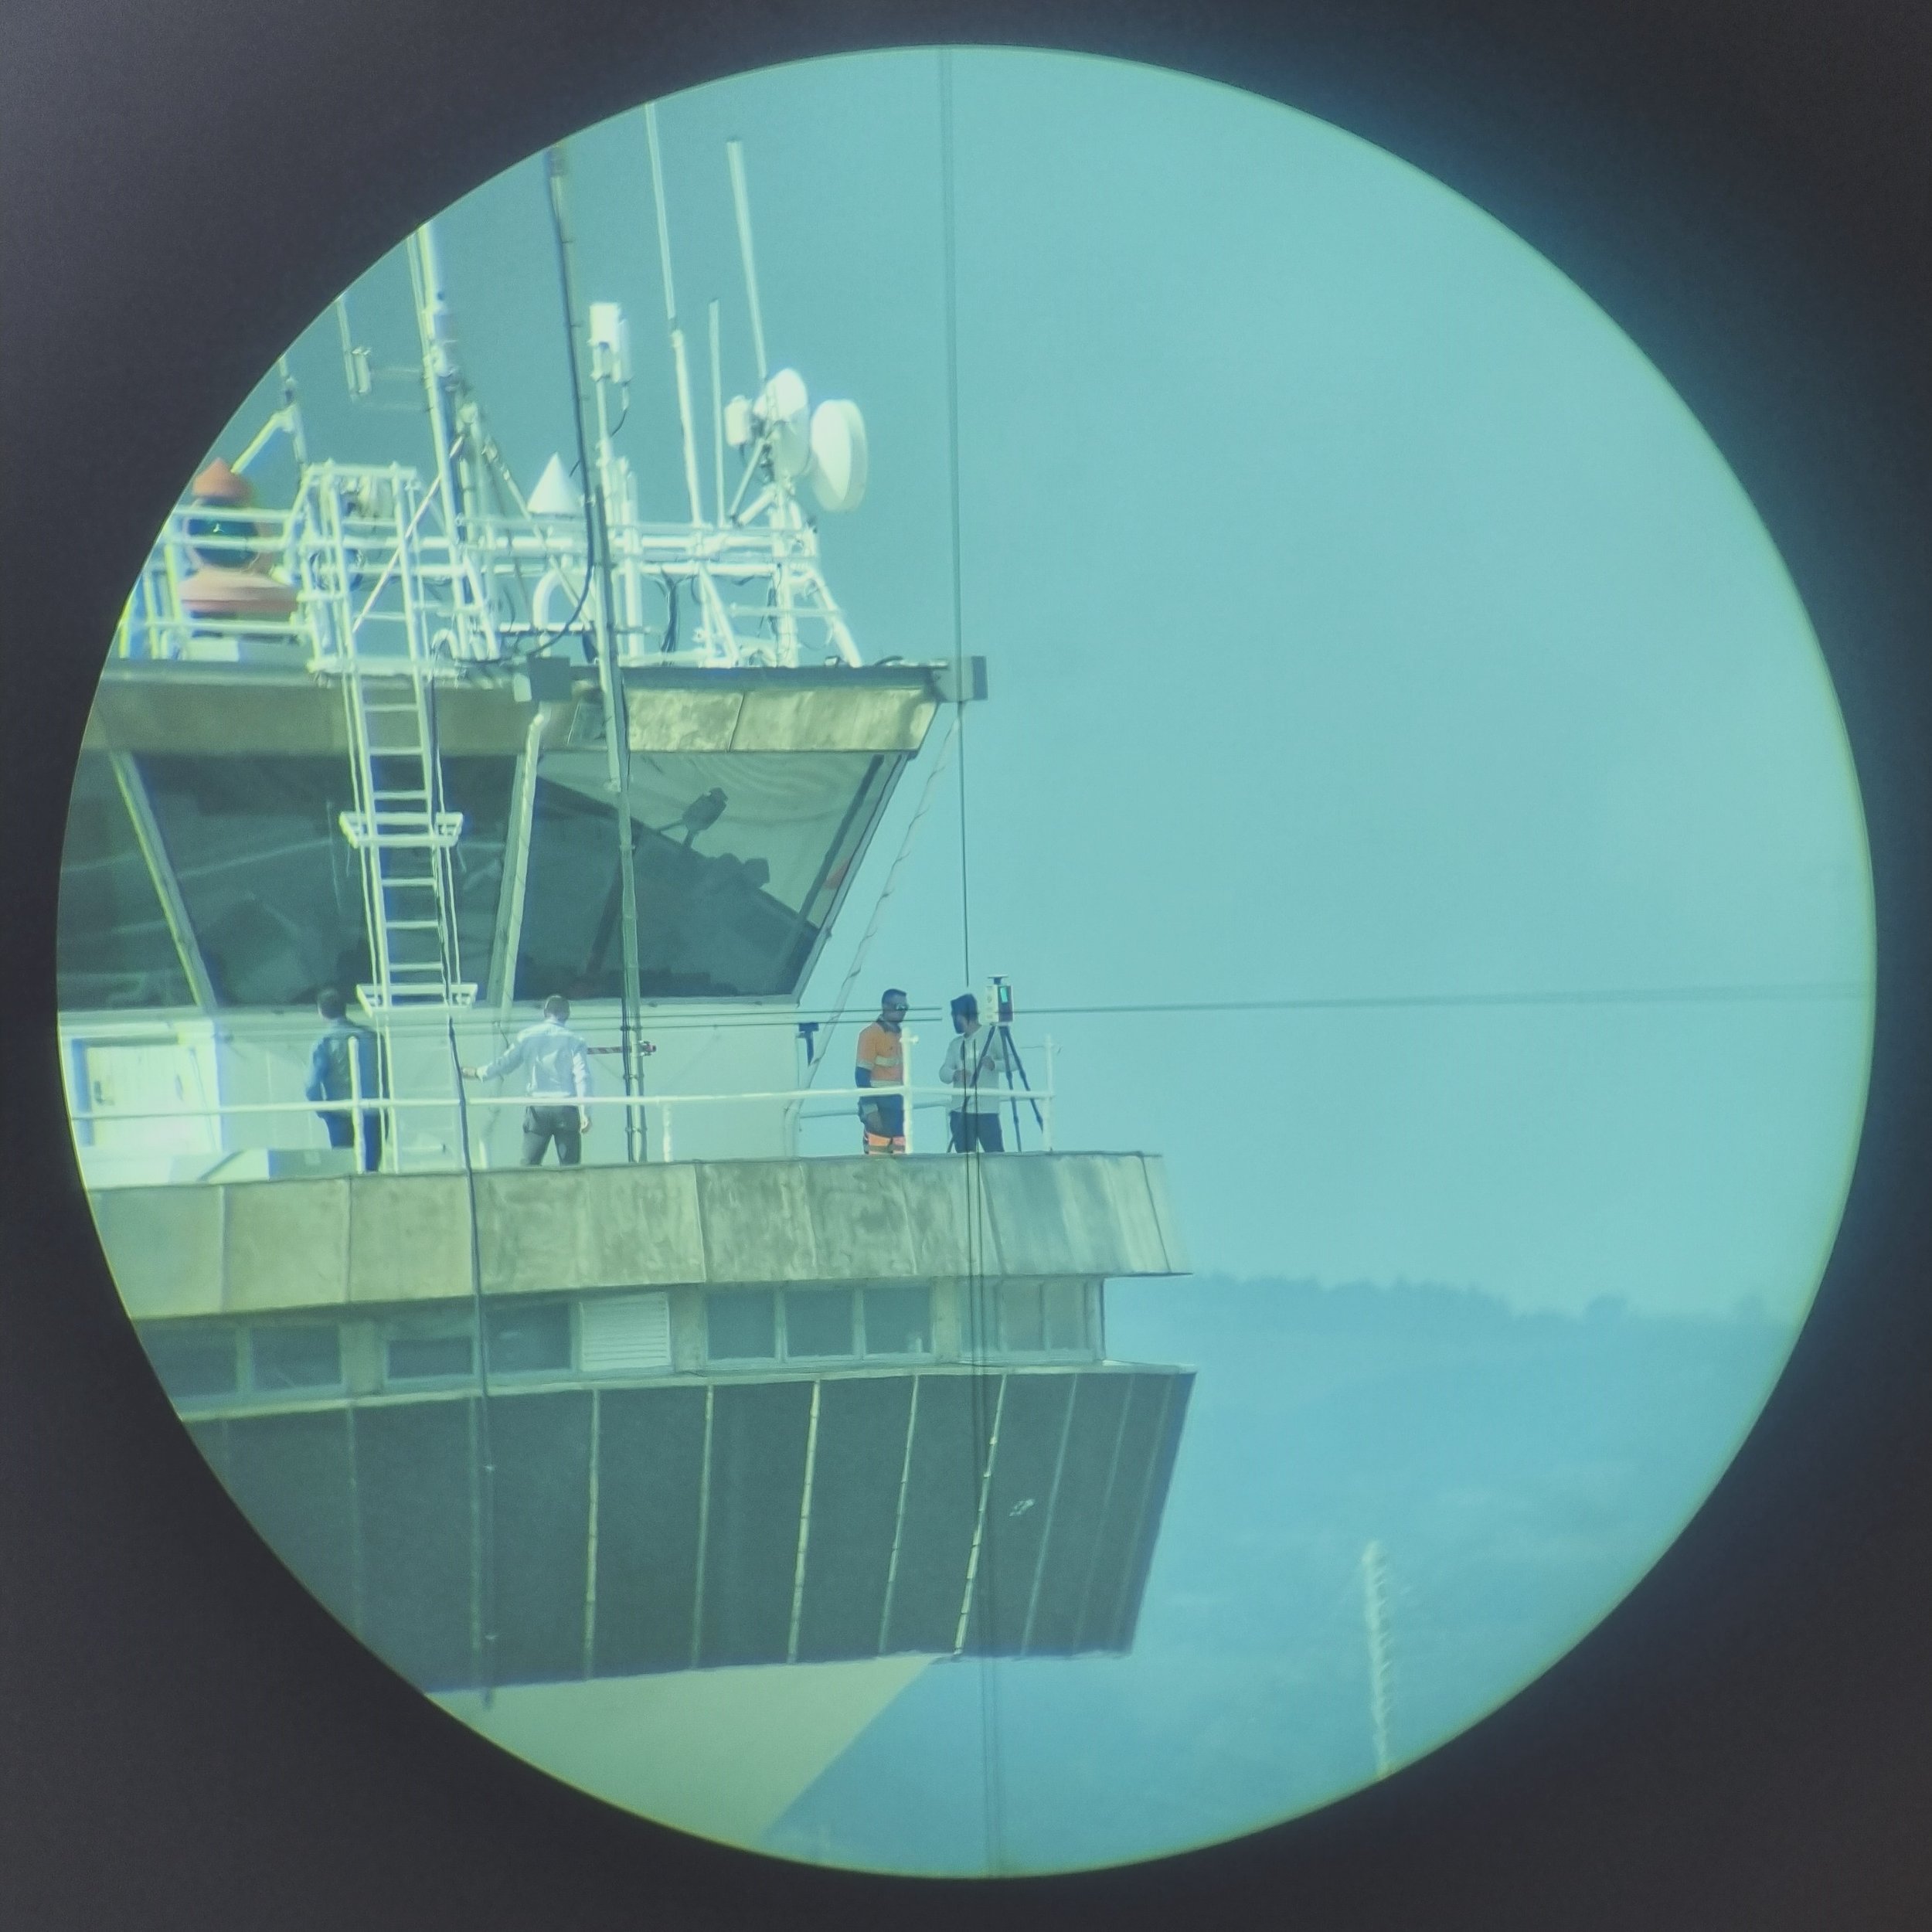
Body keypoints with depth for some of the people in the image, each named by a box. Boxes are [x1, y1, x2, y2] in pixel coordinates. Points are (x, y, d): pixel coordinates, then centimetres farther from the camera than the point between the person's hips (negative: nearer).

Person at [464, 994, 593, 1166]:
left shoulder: (527, 1036, 3)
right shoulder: (574, 1040, -1)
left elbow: (503, 1063, 8)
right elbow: (582, 1077, -7)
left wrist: (478, 1073, 24)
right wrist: (585, 1112, -7)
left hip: (537, 1109, 1)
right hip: (566, 1109, -1)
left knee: (529, 1167, 5)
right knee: (570, 1169, 2)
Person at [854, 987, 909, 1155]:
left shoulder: (902, 1035, 15)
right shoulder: (871, 1034, -8)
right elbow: (862, 1074, -12)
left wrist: (904, 1104, 18)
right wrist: (870, 1109, -19)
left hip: (898, 1106, 7)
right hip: (879, 1106, -7)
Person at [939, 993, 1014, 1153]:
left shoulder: (992, 1034, 2)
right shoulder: (956, 1043, 18)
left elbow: (1013, 1061, -3)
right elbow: (943, 1072, 8)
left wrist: (994, 1064, -24)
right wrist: (955, 1074, -14)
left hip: (986, 1110, -6)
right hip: (960, 1111, 6)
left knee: (996, 1156, -12)